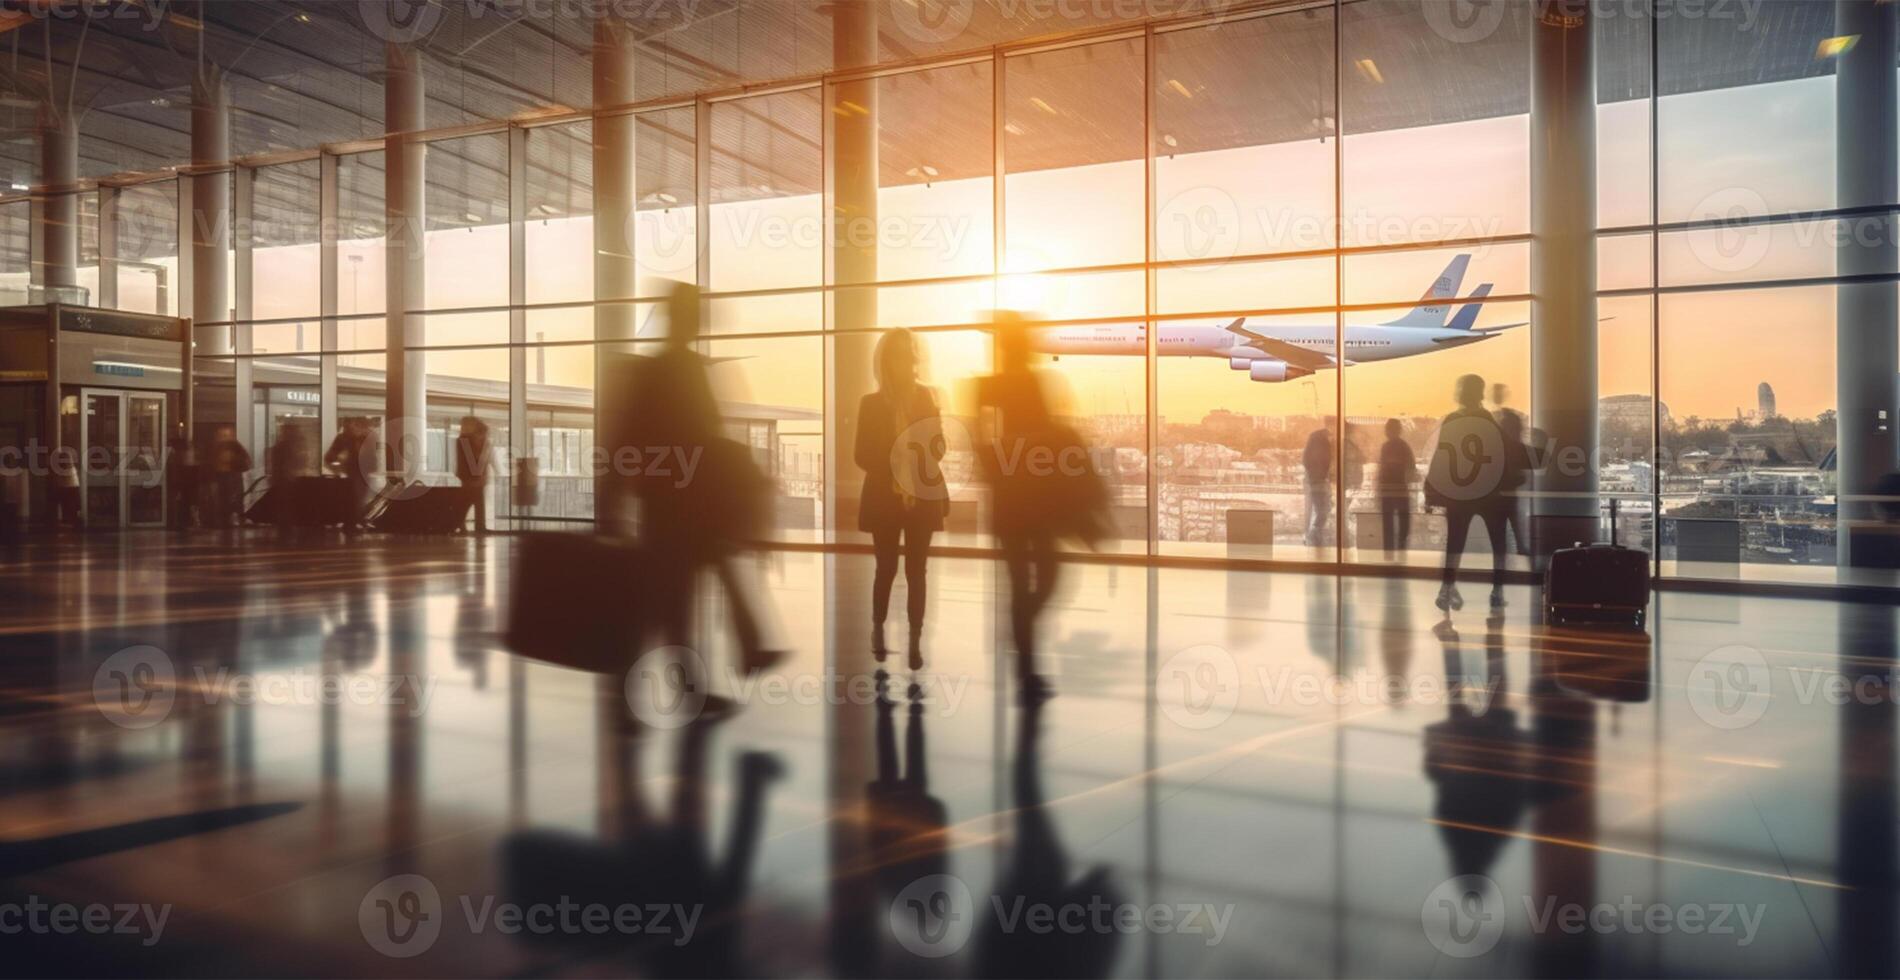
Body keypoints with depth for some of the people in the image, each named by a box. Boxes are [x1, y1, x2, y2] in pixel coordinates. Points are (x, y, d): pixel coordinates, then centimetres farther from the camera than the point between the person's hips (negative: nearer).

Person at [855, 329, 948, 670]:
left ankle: (916, 642, 5)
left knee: (916, 570, 1)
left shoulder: (927, 397, 3)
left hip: (923, 496, 1)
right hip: (884, 497, 0)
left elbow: (939, 447, 3)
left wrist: (915, 469, -16)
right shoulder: (871, 403, 0)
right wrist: (893, 476, -16)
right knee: (887, 568, 7)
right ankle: (878, 629, 28)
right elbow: (861, 455, -2)